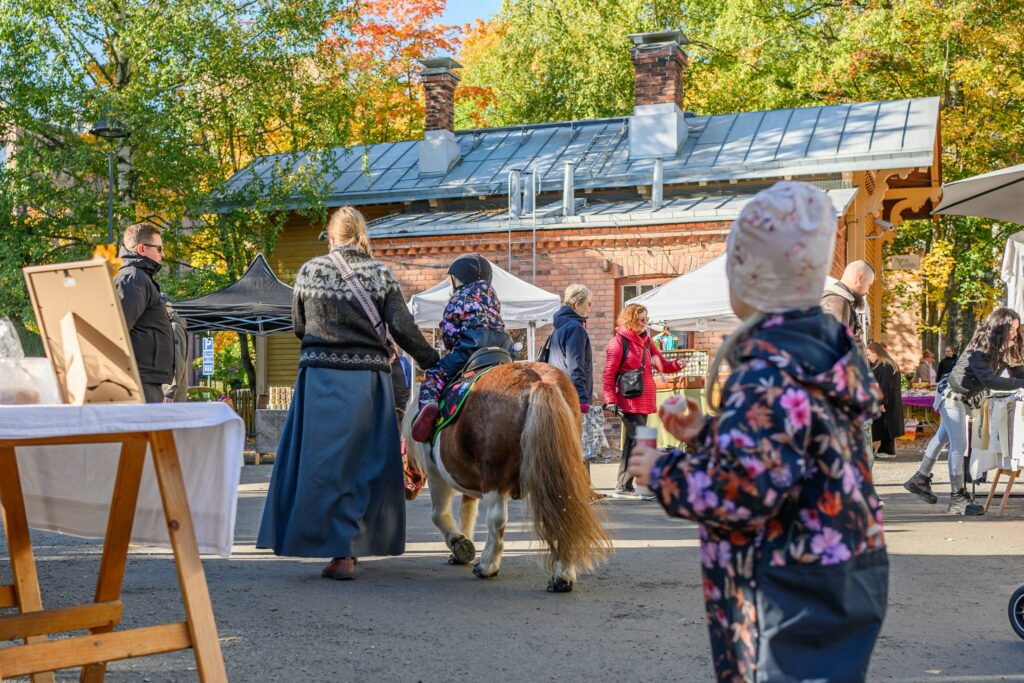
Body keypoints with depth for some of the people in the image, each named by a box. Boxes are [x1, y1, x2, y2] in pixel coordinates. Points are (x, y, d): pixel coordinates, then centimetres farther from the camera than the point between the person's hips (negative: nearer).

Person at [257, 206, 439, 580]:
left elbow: (298, 326, 11)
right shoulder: (381, 274, 2)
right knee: (366, 462, 9)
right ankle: (354, 546, 13)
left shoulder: (309, 271, 4)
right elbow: (403, 328, -3)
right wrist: (432, 361, 8)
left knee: (324, 461, 5)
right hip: (369, 377, 0)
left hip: (321, 377, 0)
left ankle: (339, 552, 5)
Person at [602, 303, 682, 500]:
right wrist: (611, 400, -15)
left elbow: (661, 365, 18)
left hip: (644, 401, 8)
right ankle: (624, 487, -7)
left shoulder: (645, 340, 15)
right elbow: (608, 374, -9)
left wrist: (677, 365, -2)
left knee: (632, 442, 11)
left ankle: (622, 486, 18)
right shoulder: (618, 342, -7)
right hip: (628, 402, -8)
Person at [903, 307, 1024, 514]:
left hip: (967, 401, 9)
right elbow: (988, 379, -38)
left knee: (942, 438, 17)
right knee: (959, 445, -12)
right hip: (953, 397, -9)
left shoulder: (1006, 351, -3)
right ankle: (957, 497, -10)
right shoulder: (980, 350, -29)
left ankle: (920, 480, 29)